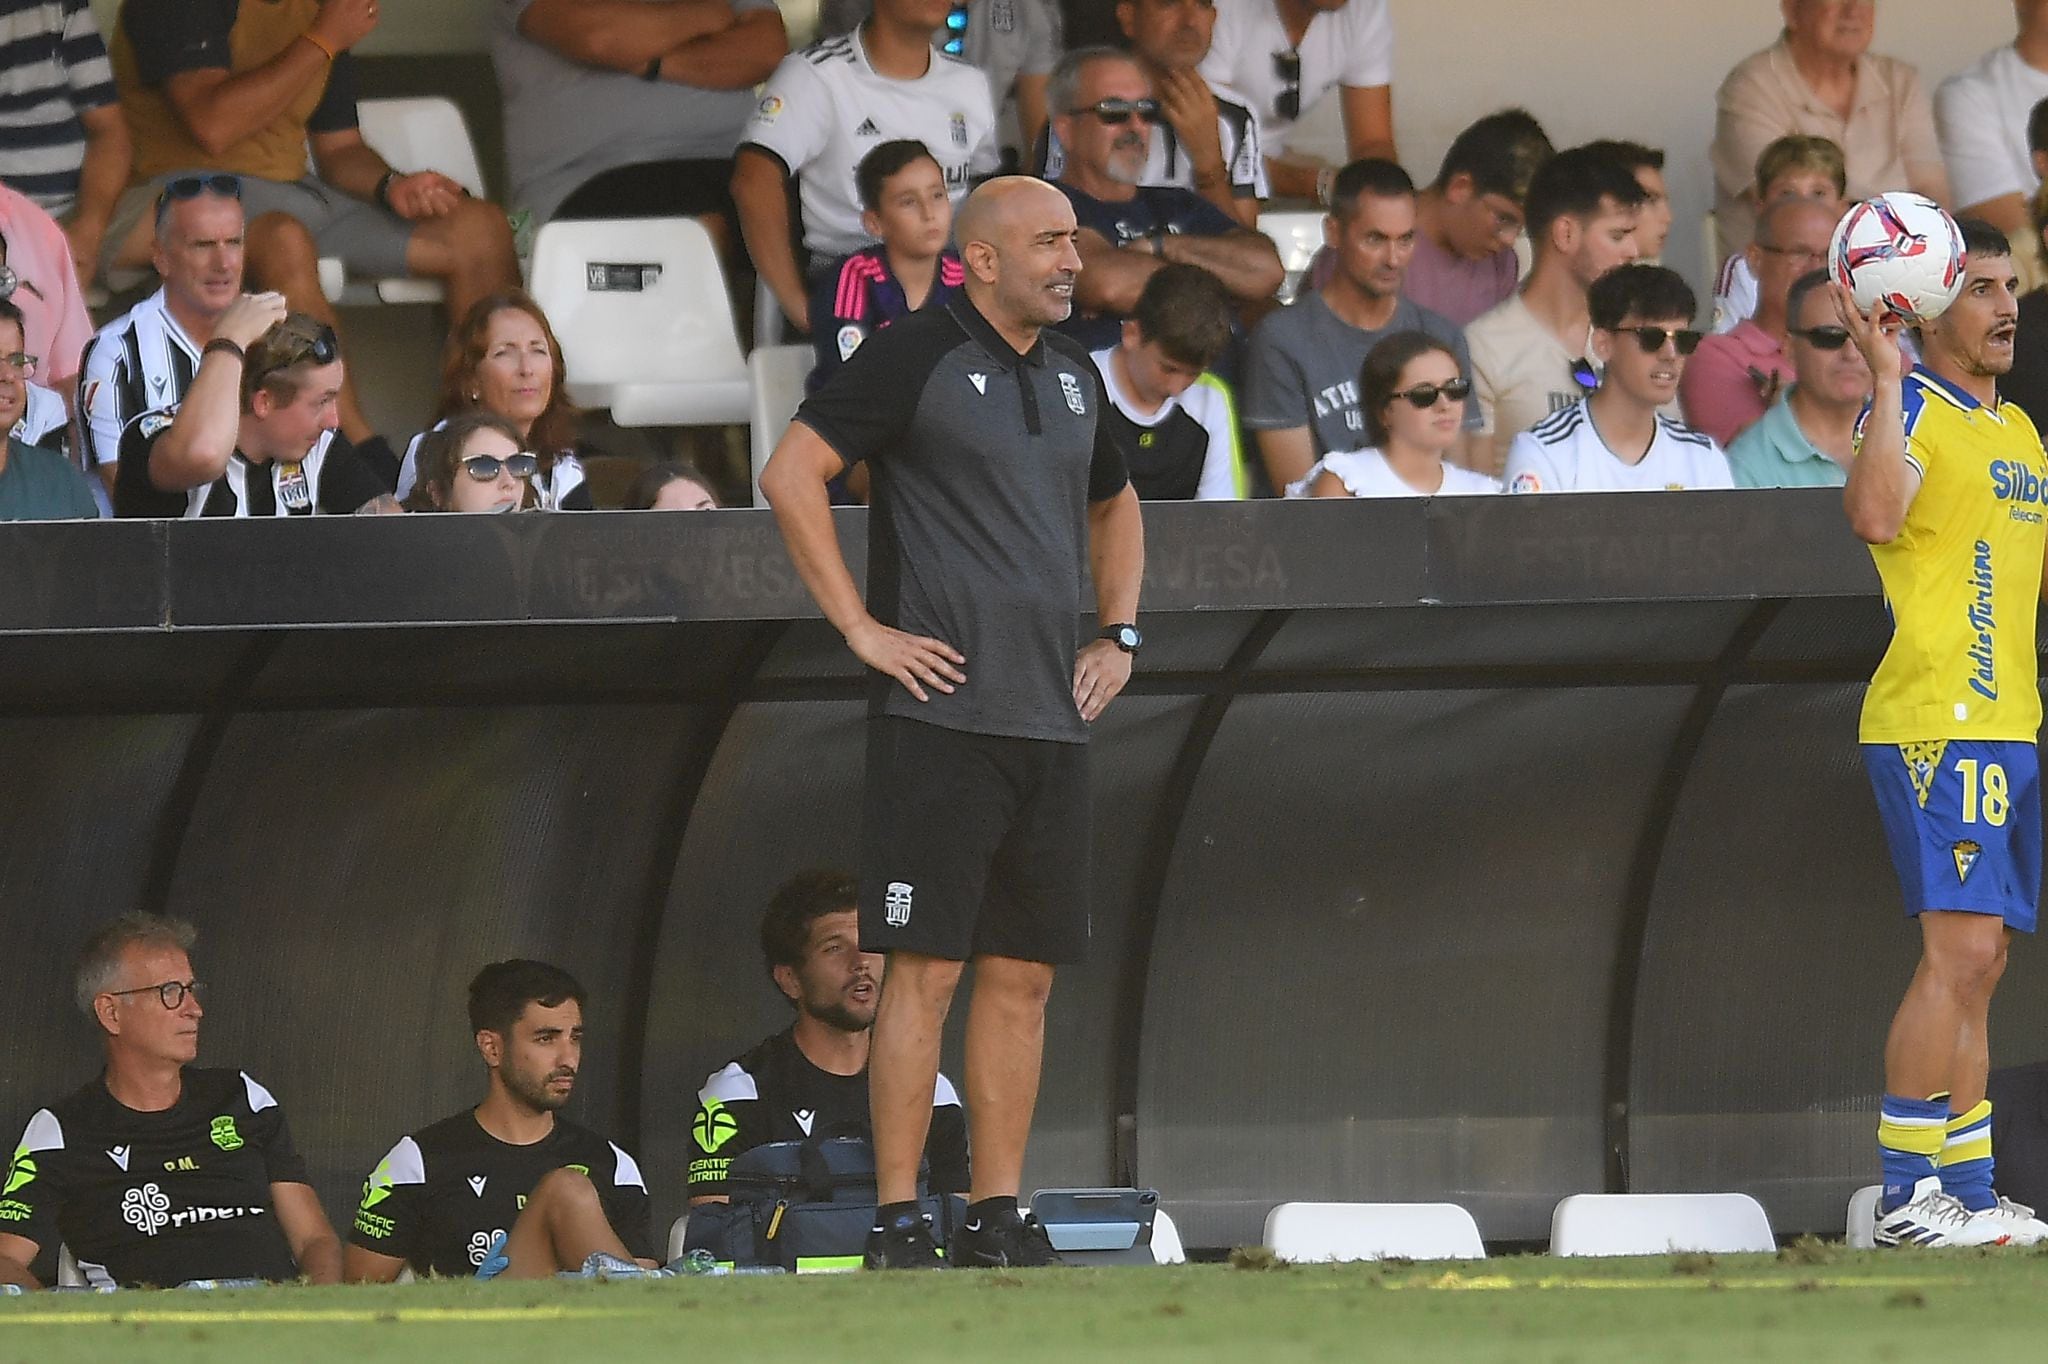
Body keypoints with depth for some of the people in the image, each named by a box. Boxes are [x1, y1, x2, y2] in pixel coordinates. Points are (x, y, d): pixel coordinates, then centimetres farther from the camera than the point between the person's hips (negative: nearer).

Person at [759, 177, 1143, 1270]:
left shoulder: (1073, 375, 17)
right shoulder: (916, 357, -5)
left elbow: (1113, 505, 35)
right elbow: (790, 474, -12)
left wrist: (1119, 634, 20)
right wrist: (862, 628, -14)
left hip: (1054, 723, 7)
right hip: (942, 715, -7)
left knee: (1024, 974, 7)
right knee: (926, 967, -8)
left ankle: (997, 1218, 11)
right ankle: (897, 1222, -7)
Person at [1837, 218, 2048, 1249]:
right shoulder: (1911, 409, -7)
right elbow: (1876, 516, -27)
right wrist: (1886, 380, -27)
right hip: (1935, 727, -9)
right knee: (1960, 950, -14)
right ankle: (1907, 1194, -13)